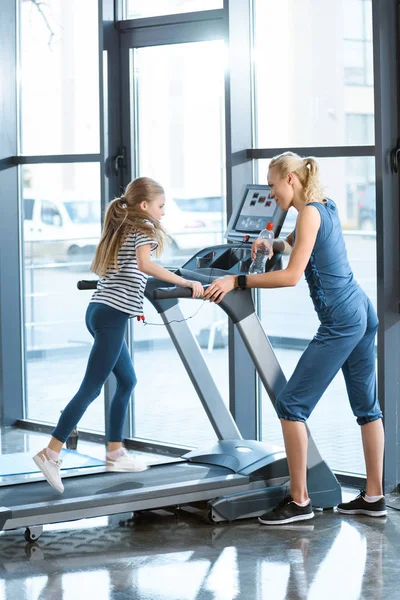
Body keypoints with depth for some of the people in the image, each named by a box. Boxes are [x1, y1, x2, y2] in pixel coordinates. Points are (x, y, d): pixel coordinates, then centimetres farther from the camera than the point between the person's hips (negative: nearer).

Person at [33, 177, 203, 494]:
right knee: (92, 387, -9)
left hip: (101, 310, 10)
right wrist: (186, 283, -23)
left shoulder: (120, 228, 20)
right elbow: (145, 264, -23)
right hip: (112, 315, -10)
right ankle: (51, 453, -11)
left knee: (127, 381, 17)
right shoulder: (144, 227, -5)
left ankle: (115, 452, 20)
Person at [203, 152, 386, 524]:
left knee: (291, 404, -6)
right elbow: (297, 244, 34)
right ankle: (373, 497, 18)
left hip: (340, 322, -10)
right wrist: (273, 245, 15)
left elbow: (292, 276, -20)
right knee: (366, 406, 12)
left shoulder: (309, 213, -14)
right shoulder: (325, 206, 14)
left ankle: (299, 501, -3)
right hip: (362, 313, 10)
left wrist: (238, 281, -19)